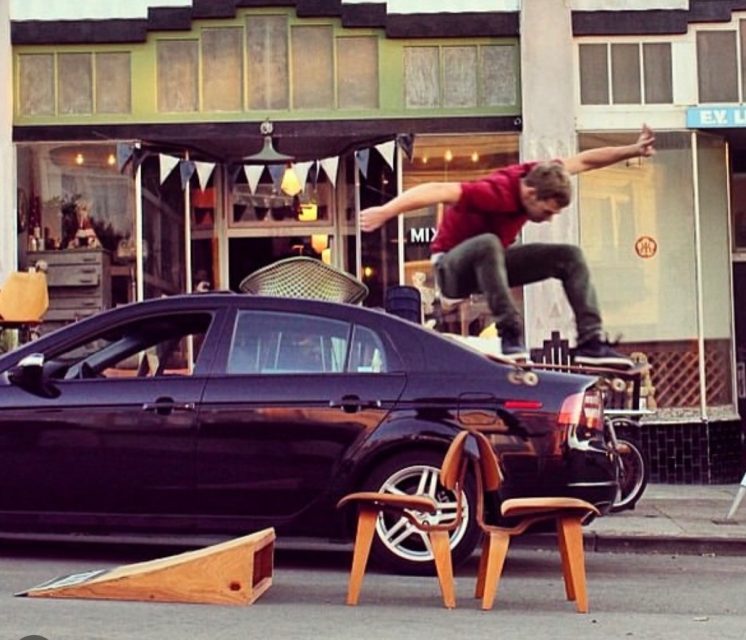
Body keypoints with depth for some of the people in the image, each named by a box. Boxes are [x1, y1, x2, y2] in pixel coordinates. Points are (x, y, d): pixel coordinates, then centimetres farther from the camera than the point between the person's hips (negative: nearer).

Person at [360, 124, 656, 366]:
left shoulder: (536, 177, -12)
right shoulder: (496, 192, -34)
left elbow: (582, 160, 2)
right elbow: (436, 191, -46)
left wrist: (633, 150, 3)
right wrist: (385, 211, -56)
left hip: (491, 263, 8)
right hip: (453, 269, -8)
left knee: (570, 256, -3)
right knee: (488, 243, -42)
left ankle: (591, 341, -12)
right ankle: (510, 335, -44)